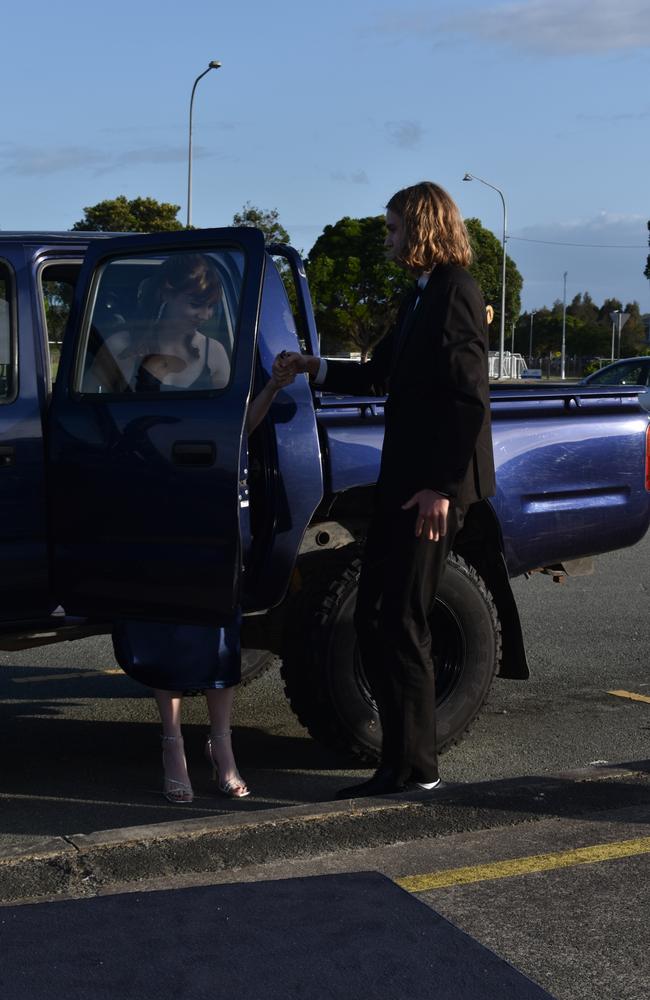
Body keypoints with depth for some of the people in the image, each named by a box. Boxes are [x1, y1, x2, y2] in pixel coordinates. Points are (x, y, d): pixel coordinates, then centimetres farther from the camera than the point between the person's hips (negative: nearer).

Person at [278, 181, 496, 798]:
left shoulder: (455, 292, -12)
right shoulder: (421, 296, 19)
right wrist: (317, 368, 16)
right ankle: (404, 762, 20)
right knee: (376, 621, 11)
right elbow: (381, 375, 25)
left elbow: (469, 399, -19)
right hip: (403, 482, 10)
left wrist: (442, 487, -21)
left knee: (397, 624, -5)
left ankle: (413, 768, 6)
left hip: (432, 488, -10)